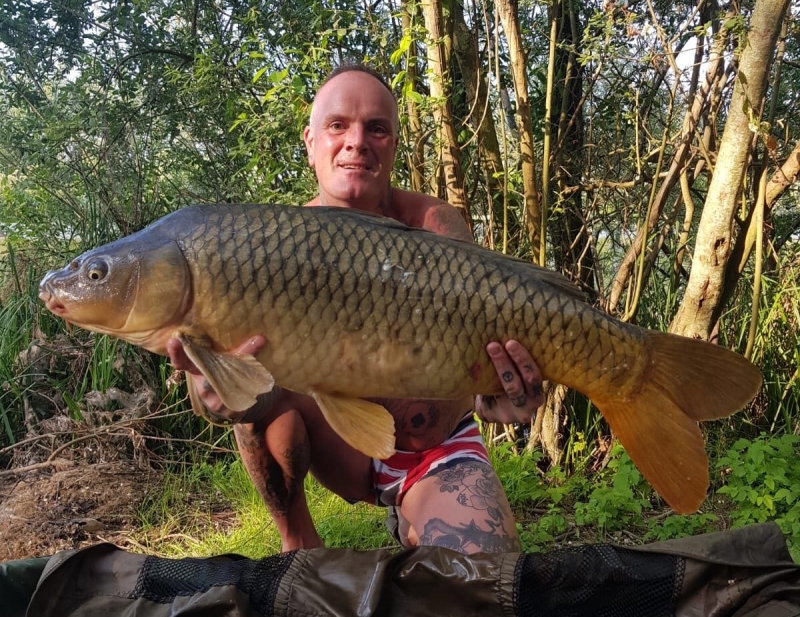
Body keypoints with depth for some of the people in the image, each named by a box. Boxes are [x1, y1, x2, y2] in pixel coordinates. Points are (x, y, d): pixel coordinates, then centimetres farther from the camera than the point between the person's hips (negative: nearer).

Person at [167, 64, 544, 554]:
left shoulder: (435, 225, -16)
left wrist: (493, 390, -51)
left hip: (439, 453, -1)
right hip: (344, 446, 2)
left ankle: (411, 524, 12)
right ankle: (300, 546, -4)